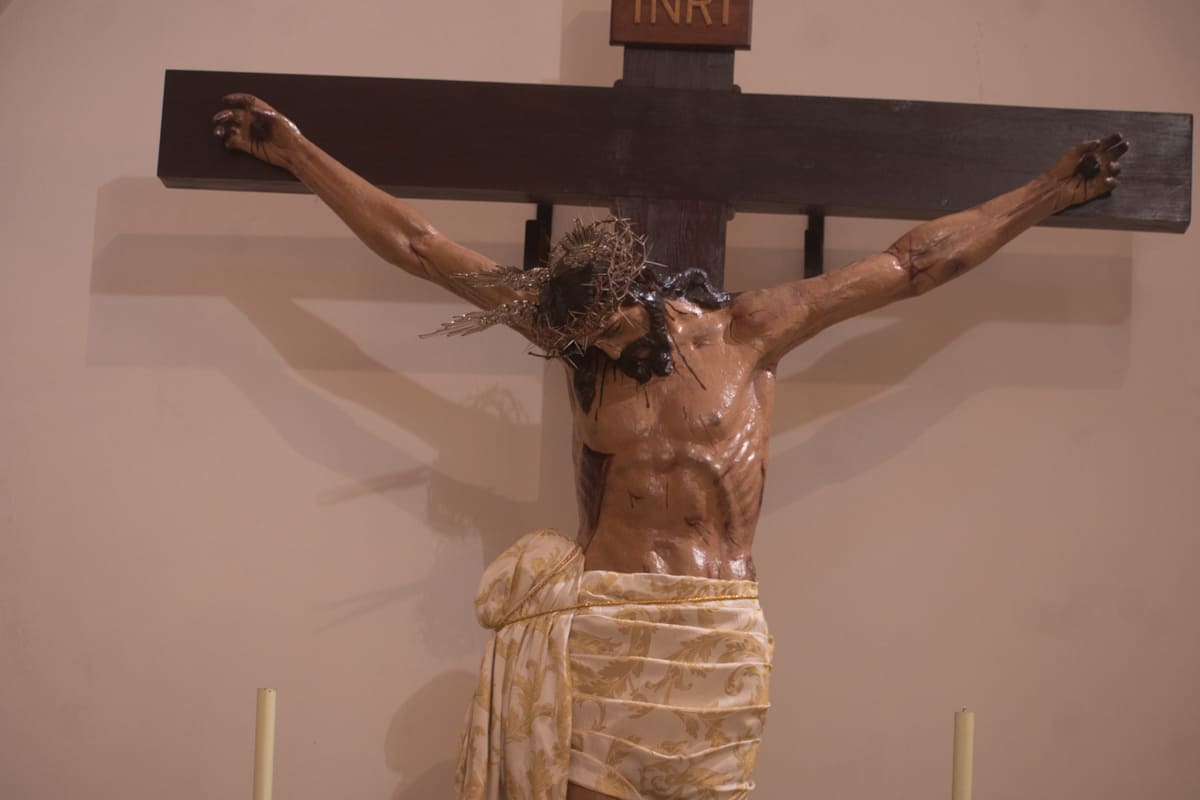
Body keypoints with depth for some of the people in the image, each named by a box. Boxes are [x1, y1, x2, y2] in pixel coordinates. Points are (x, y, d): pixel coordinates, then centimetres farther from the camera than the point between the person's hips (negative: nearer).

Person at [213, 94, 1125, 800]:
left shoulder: (750, 330, 2)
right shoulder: (580, 330, 4)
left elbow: (914, 263, 7)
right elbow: (417, 245, 6)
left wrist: (1053, 190, 11)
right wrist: (293, 151, 8)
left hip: (715, 632, -1)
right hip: (602, 625, 1)